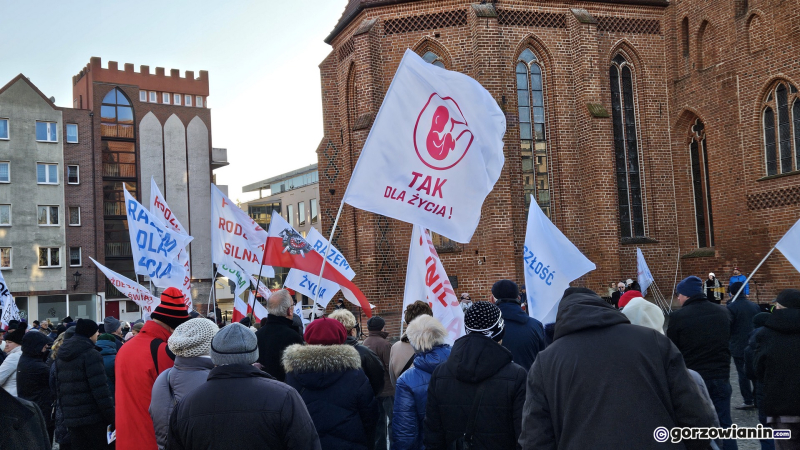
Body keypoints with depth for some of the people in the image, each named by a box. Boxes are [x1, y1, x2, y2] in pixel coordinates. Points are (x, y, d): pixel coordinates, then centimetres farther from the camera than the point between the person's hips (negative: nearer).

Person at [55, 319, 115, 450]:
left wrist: (65, 412, 20)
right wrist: (112, 417, -13)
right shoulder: (91, 355, -10)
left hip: (71, 418, 7)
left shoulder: (62, 357, 14)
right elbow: (100, 389, -16)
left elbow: (59, 388, 16)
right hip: (93, 416, -7)